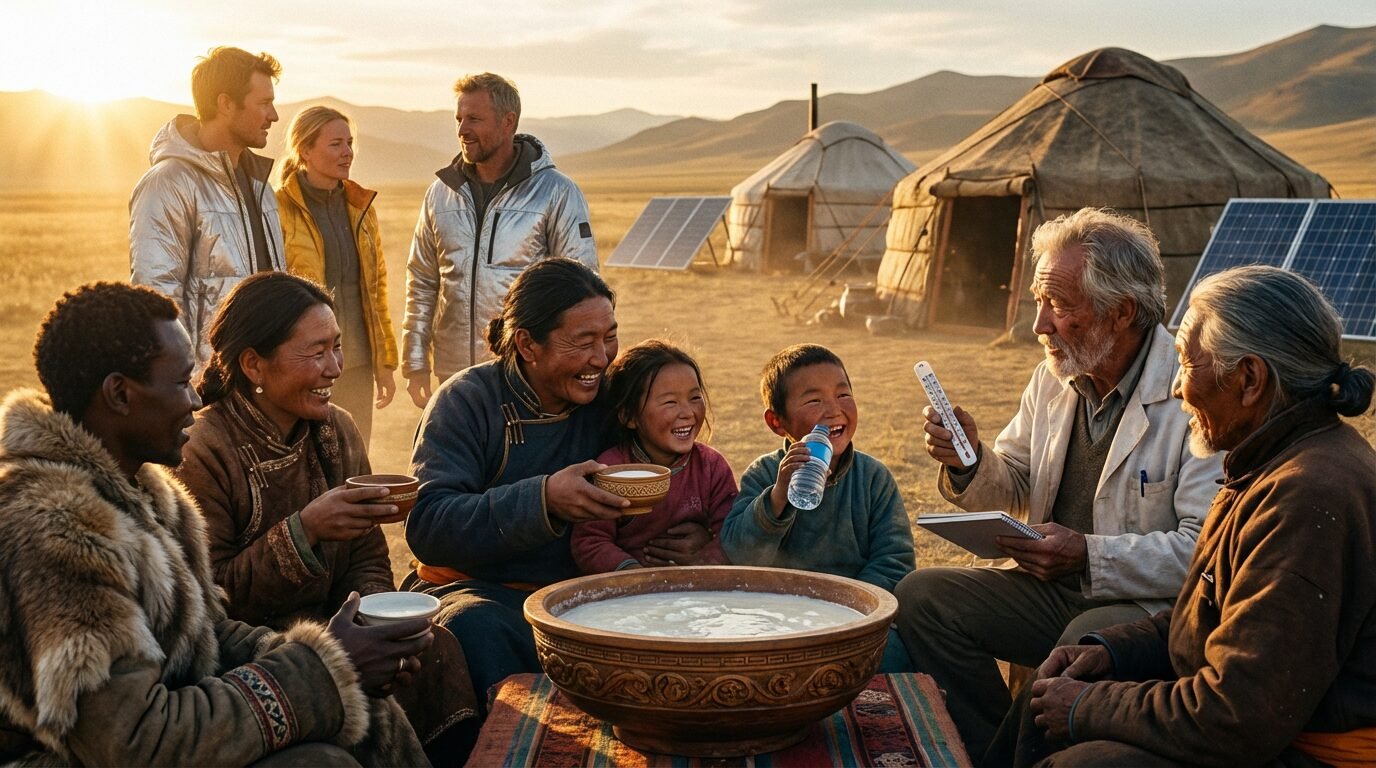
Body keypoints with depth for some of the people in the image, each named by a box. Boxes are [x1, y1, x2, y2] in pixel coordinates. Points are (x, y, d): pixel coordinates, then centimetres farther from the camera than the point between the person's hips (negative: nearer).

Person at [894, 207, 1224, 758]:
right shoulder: (1053, 379, 7)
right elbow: (1012, 489, 17)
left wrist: (1089, 555, -27)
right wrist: (969, 462, -5)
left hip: (1151, 605, -7)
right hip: (1055, 589, 7)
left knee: (1086, 645, -37)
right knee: (921, 595, -8)